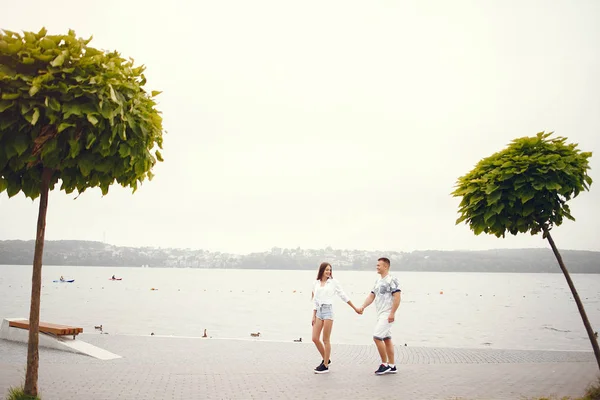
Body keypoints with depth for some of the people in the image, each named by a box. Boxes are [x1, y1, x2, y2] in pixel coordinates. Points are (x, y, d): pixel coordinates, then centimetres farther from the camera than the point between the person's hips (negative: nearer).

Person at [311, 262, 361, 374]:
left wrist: (355, 308, 6)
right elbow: (315, 301, 14)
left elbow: (343, 296, 5)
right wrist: (314, 315, 10)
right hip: (319, 311, 5)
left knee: (326, 340, -2)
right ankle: (325, 359, 23)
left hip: (328, 310, -4)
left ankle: (325, 366, 8)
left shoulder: (333, 282, 0)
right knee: (315, 338, 2)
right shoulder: (316, 283, 10)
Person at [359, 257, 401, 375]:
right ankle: (391, 366, 18)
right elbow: (371, 296, 16)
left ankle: (385, 364, -1)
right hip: (380, 314, 9)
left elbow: (397, 298, -17)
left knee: (377, 337, -13)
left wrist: (392, 313, -21)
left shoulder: (392, 280, -12)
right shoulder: (378, 281, 16)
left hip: (387, 315, -9)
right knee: (387, 339, 12)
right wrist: (363, 307, 2)